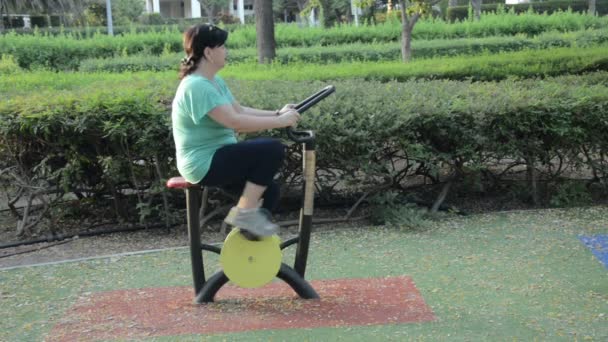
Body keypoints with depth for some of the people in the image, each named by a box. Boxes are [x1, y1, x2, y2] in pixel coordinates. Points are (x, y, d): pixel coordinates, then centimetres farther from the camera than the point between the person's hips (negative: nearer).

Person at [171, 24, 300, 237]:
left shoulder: (215, 82, 12)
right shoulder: (197, 86, -22)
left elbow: (240, 111, 13)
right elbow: (235, 121, -28)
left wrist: (277, 114, 0)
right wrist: (279, 122, -22)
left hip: (215, 158, 10)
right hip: (205, 164, -10)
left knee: (269, 189, 10)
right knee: (273, 149, -18)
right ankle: (244, 212, -11)